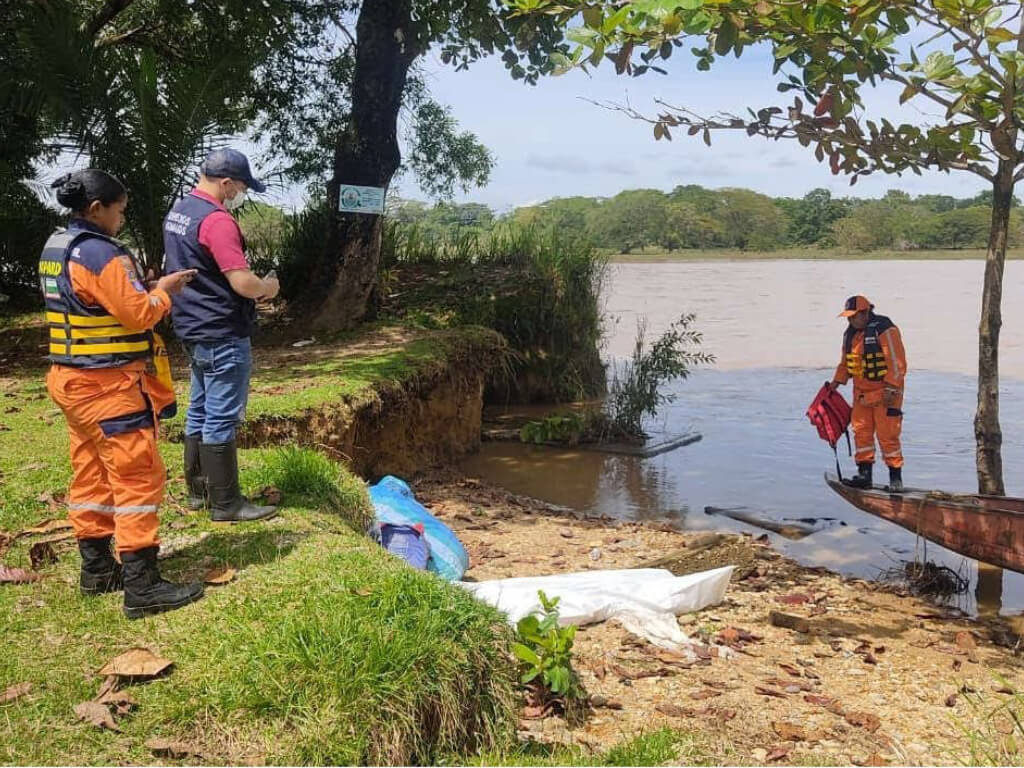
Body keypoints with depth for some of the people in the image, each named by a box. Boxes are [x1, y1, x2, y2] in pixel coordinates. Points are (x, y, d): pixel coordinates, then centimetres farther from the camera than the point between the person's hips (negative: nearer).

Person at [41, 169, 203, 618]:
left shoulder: (54, 248, 11)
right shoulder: (102, 254, -19)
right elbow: (140, 314, -19)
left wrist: (144, 289, 10)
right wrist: (163, 291, -2)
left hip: (71, 378, 10)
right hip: (108, 384, -10)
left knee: (90, 475, 16)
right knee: (137, 478, -5)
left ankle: (96, 569, 25)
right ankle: (142, 587, -2)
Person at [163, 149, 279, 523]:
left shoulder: (178, 212, 11)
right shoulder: (216, 219, -20)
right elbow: (243, 283, -25)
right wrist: (268, 287, -3)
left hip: (194, 328, 10)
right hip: (222, 334, -10)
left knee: (200, 412, 17)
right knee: (222, 419, -3)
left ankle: (198, 490, 27)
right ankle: (226, 503, 5)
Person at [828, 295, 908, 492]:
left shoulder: (884, 329, -15)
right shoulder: (850, 333, 11)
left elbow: (896, 361, -18)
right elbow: (845, 362, 21)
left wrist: (891, 389, -20)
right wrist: (837, 381, 9)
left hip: (885, 392, -7)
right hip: (861, 392, 8)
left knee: (887, 434, -5)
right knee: (861, 432, 6)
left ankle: (895, 477, 6)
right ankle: (864, 474, 13)